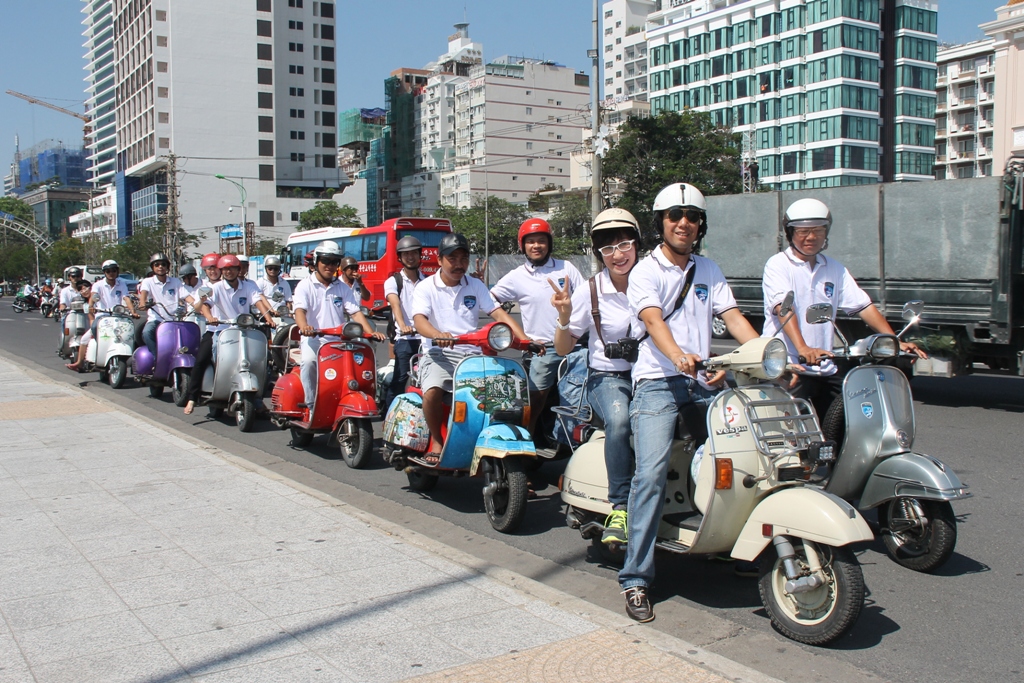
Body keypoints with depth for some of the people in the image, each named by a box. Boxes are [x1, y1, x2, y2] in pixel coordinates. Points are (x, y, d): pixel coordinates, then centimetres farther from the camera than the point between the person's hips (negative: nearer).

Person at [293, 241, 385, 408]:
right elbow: (299, 310, -12)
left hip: (338, 339, 3)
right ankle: (311, 404, -23)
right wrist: (304, 327, -36)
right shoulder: (305, 286, 4)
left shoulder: (343, 288, 16)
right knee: (309, 361, -34)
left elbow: (355, 312, 6)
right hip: (313, 338, -3)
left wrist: (371, 332, -11)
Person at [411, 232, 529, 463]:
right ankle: (436, 441, -7)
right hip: (439, 354, -3)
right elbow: (419, 320, -14)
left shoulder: (476, 286, 14)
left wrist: (525, 340, -13)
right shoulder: (426, 288, 3)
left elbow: (499, 314, 3)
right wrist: (438, 335, -38)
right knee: (432, 391, -33)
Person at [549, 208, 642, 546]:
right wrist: (564, 317, -18)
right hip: (607, 377, -2)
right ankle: (619, 506, -24)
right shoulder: (590, 292, -2)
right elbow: (563, 348, 2)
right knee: (619, 421, -36)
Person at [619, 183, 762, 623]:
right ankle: (635, 579, -13)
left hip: (704, 380, 5)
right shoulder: (645, 272, 3)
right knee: (651, 473, -18)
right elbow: (654, 321, -15)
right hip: (658, 382, -5)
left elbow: (733, 317, 8)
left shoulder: (709, 271, 19)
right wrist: (679, 357, -36)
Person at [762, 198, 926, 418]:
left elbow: (863, 305, 8)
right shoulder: (778, 265, -3)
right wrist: (803, 348, -35)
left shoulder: (835, 269, 15)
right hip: (788, 367, -6)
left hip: (825, 369, 6)